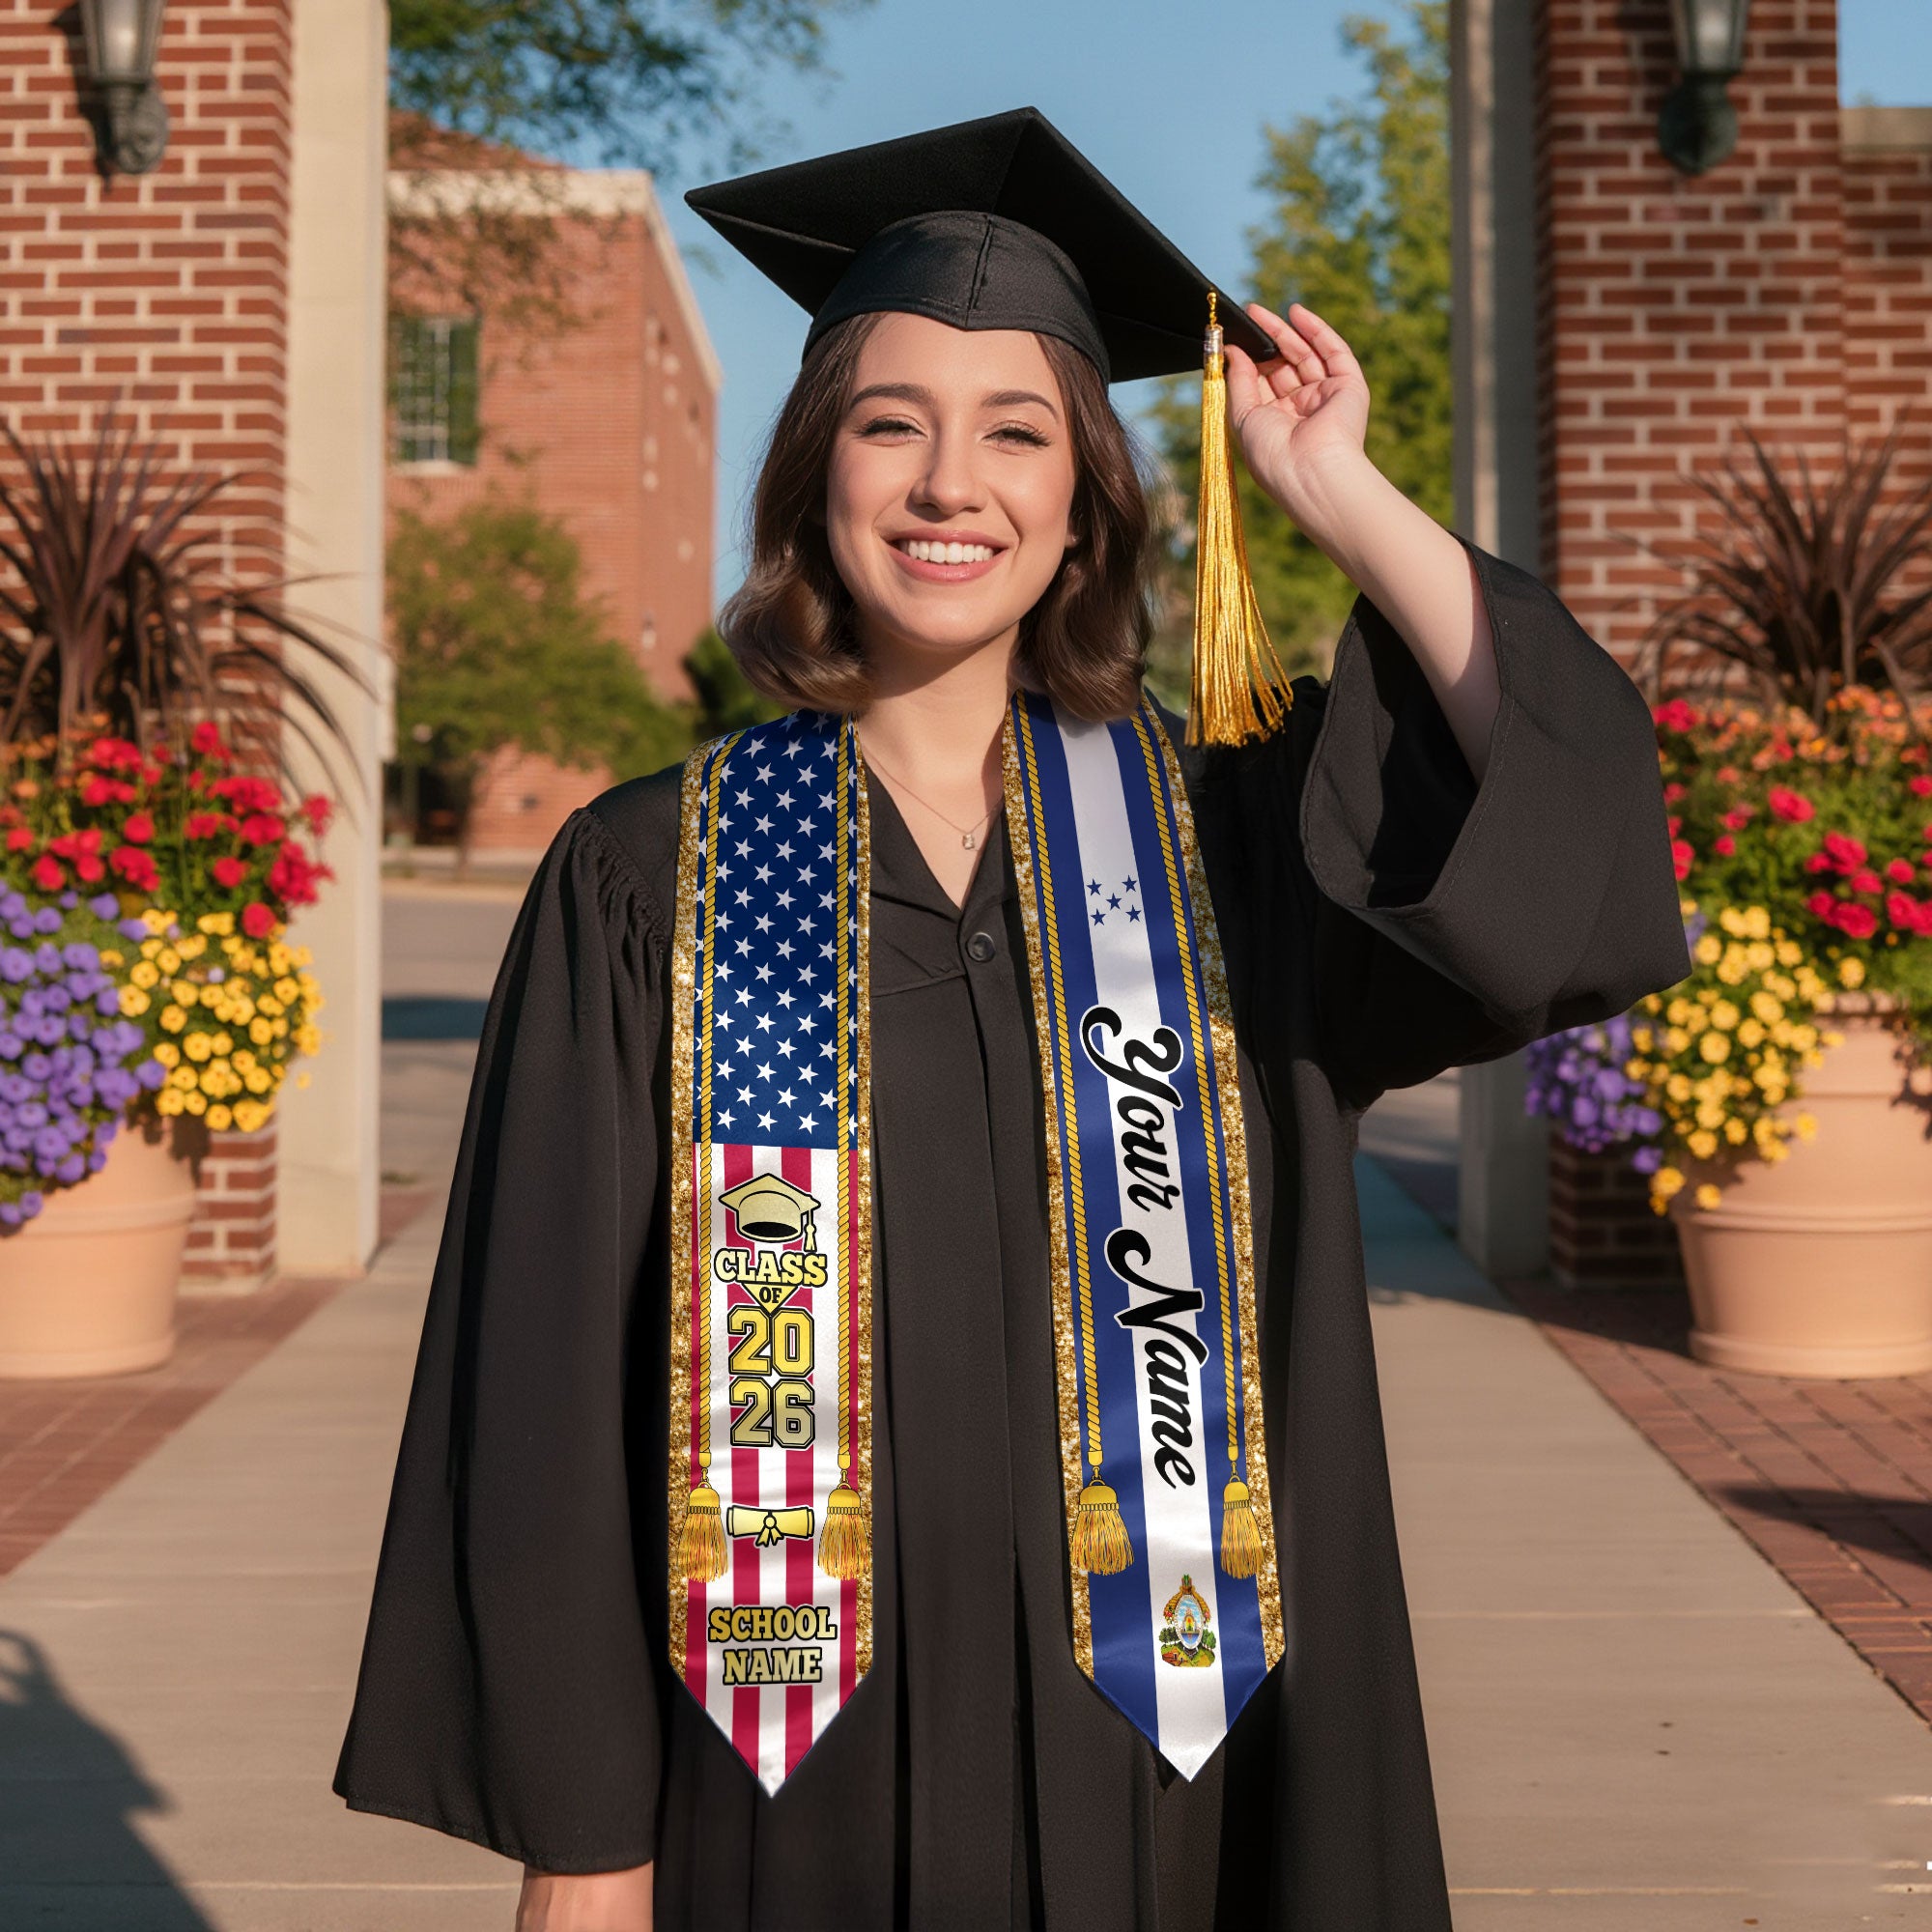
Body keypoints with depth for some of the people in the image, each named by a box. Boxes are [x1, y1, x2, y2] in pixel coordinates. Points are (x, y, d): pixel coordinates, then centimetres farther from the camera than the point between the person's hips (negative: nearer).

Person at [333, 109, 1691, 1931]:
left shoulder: (1219, 833, 2)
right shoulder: (649, 880, -3)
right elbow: (550, 1375, -4)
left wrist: (1339, 494, -9)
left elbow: (1573, 823, -14)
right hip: (795, 1778, -1)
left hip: (1145, 1751, 2)